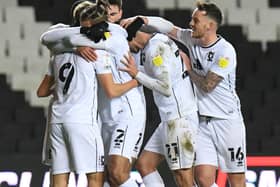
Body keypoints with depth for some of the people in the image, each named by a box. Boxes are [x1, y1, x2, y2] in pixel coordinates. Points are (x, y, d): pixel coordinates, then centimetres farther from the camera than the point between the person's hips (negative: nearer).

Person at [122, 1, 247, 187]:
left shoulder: (225, 51, -15)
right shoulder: (192, 39, 4)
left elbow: (208, 85, -15)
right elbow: (169, 27, 9)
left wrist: (188, 68, -3)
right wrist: (142, 20, -6)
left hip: (228, 121, -6)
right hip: (203, 121, 6)